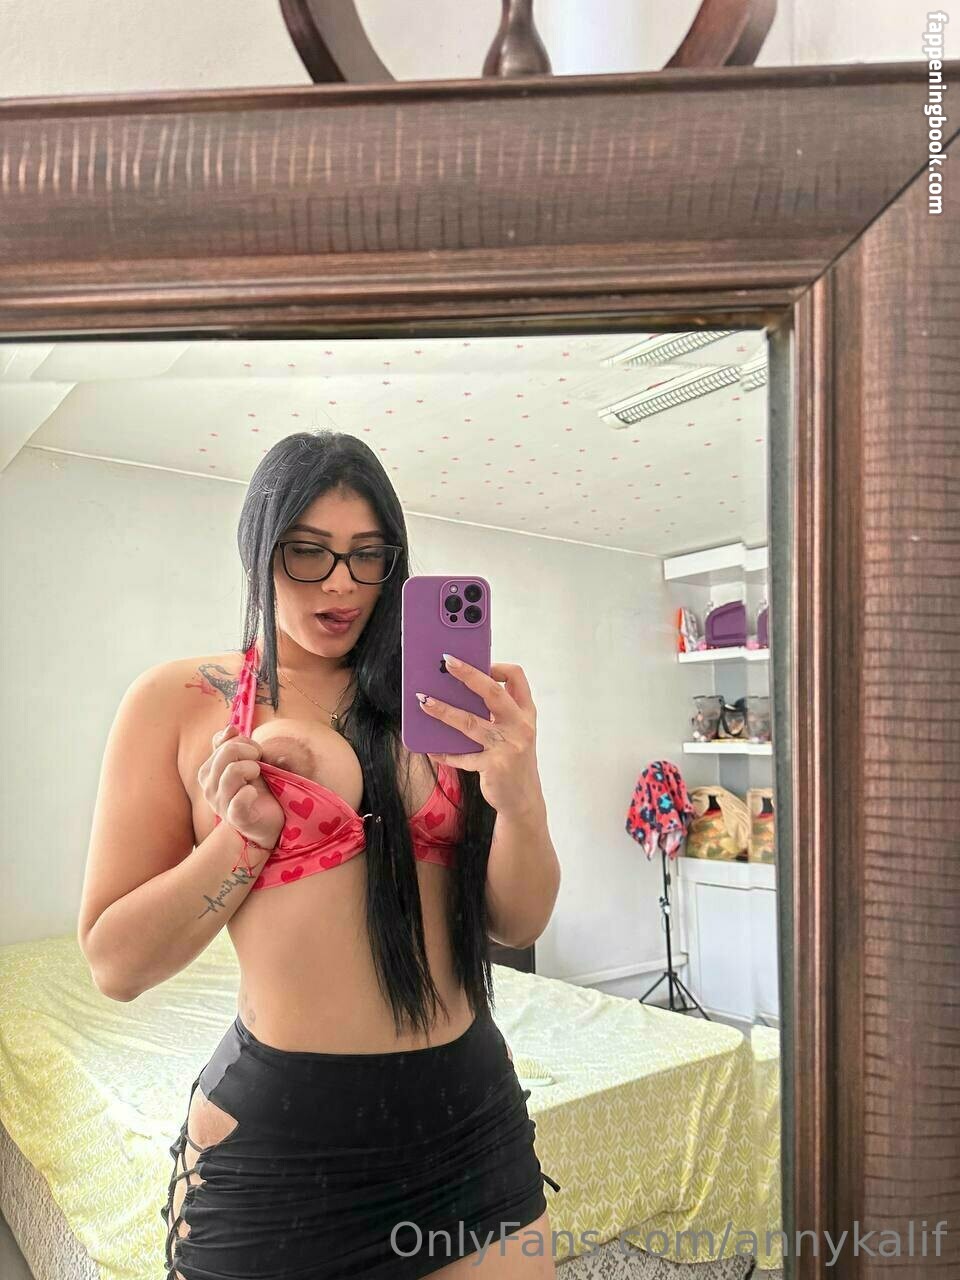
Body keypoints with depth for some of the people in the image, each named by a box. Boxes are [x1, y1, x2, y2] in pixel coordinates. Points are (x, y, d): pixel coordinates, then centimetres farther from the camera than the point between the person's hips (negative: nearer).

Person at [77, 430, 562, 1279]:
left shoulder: (429, 703, 2)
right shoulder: (179, 701, -5)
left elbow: (517, 925, 0)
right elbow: (116, 964, -4)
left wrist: (521, 800, -19)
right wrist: (246, 836, -19)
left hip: (471, 1116, 3)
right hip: (279, 1135, -2)